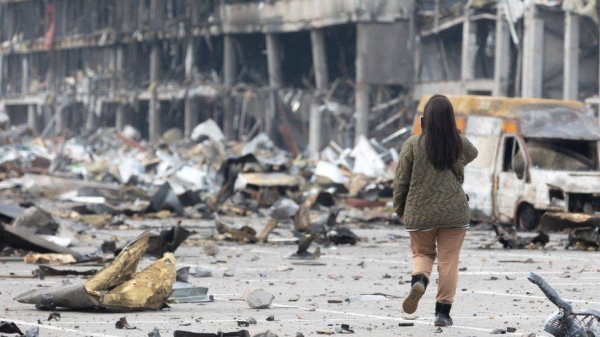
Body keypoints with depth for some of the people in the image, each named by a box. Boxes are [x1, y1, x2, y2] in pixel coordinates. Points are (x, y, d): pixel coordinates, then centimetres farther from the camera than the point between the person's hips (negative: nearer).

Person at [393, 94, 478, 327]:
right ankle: (443, 311, 6)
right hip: (454, 212, 0)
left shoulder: (413, 145, -6)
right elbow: (472, 154, 25)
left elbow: (401, 179, -1)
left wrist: (399, 208, 12)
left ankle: (419, 280, -12)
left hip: (420, 213, 0)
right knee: (448, 261, 8)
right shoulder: (461, 144, -1)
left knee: (422, 253, 19)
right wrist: (455, 133, 24)